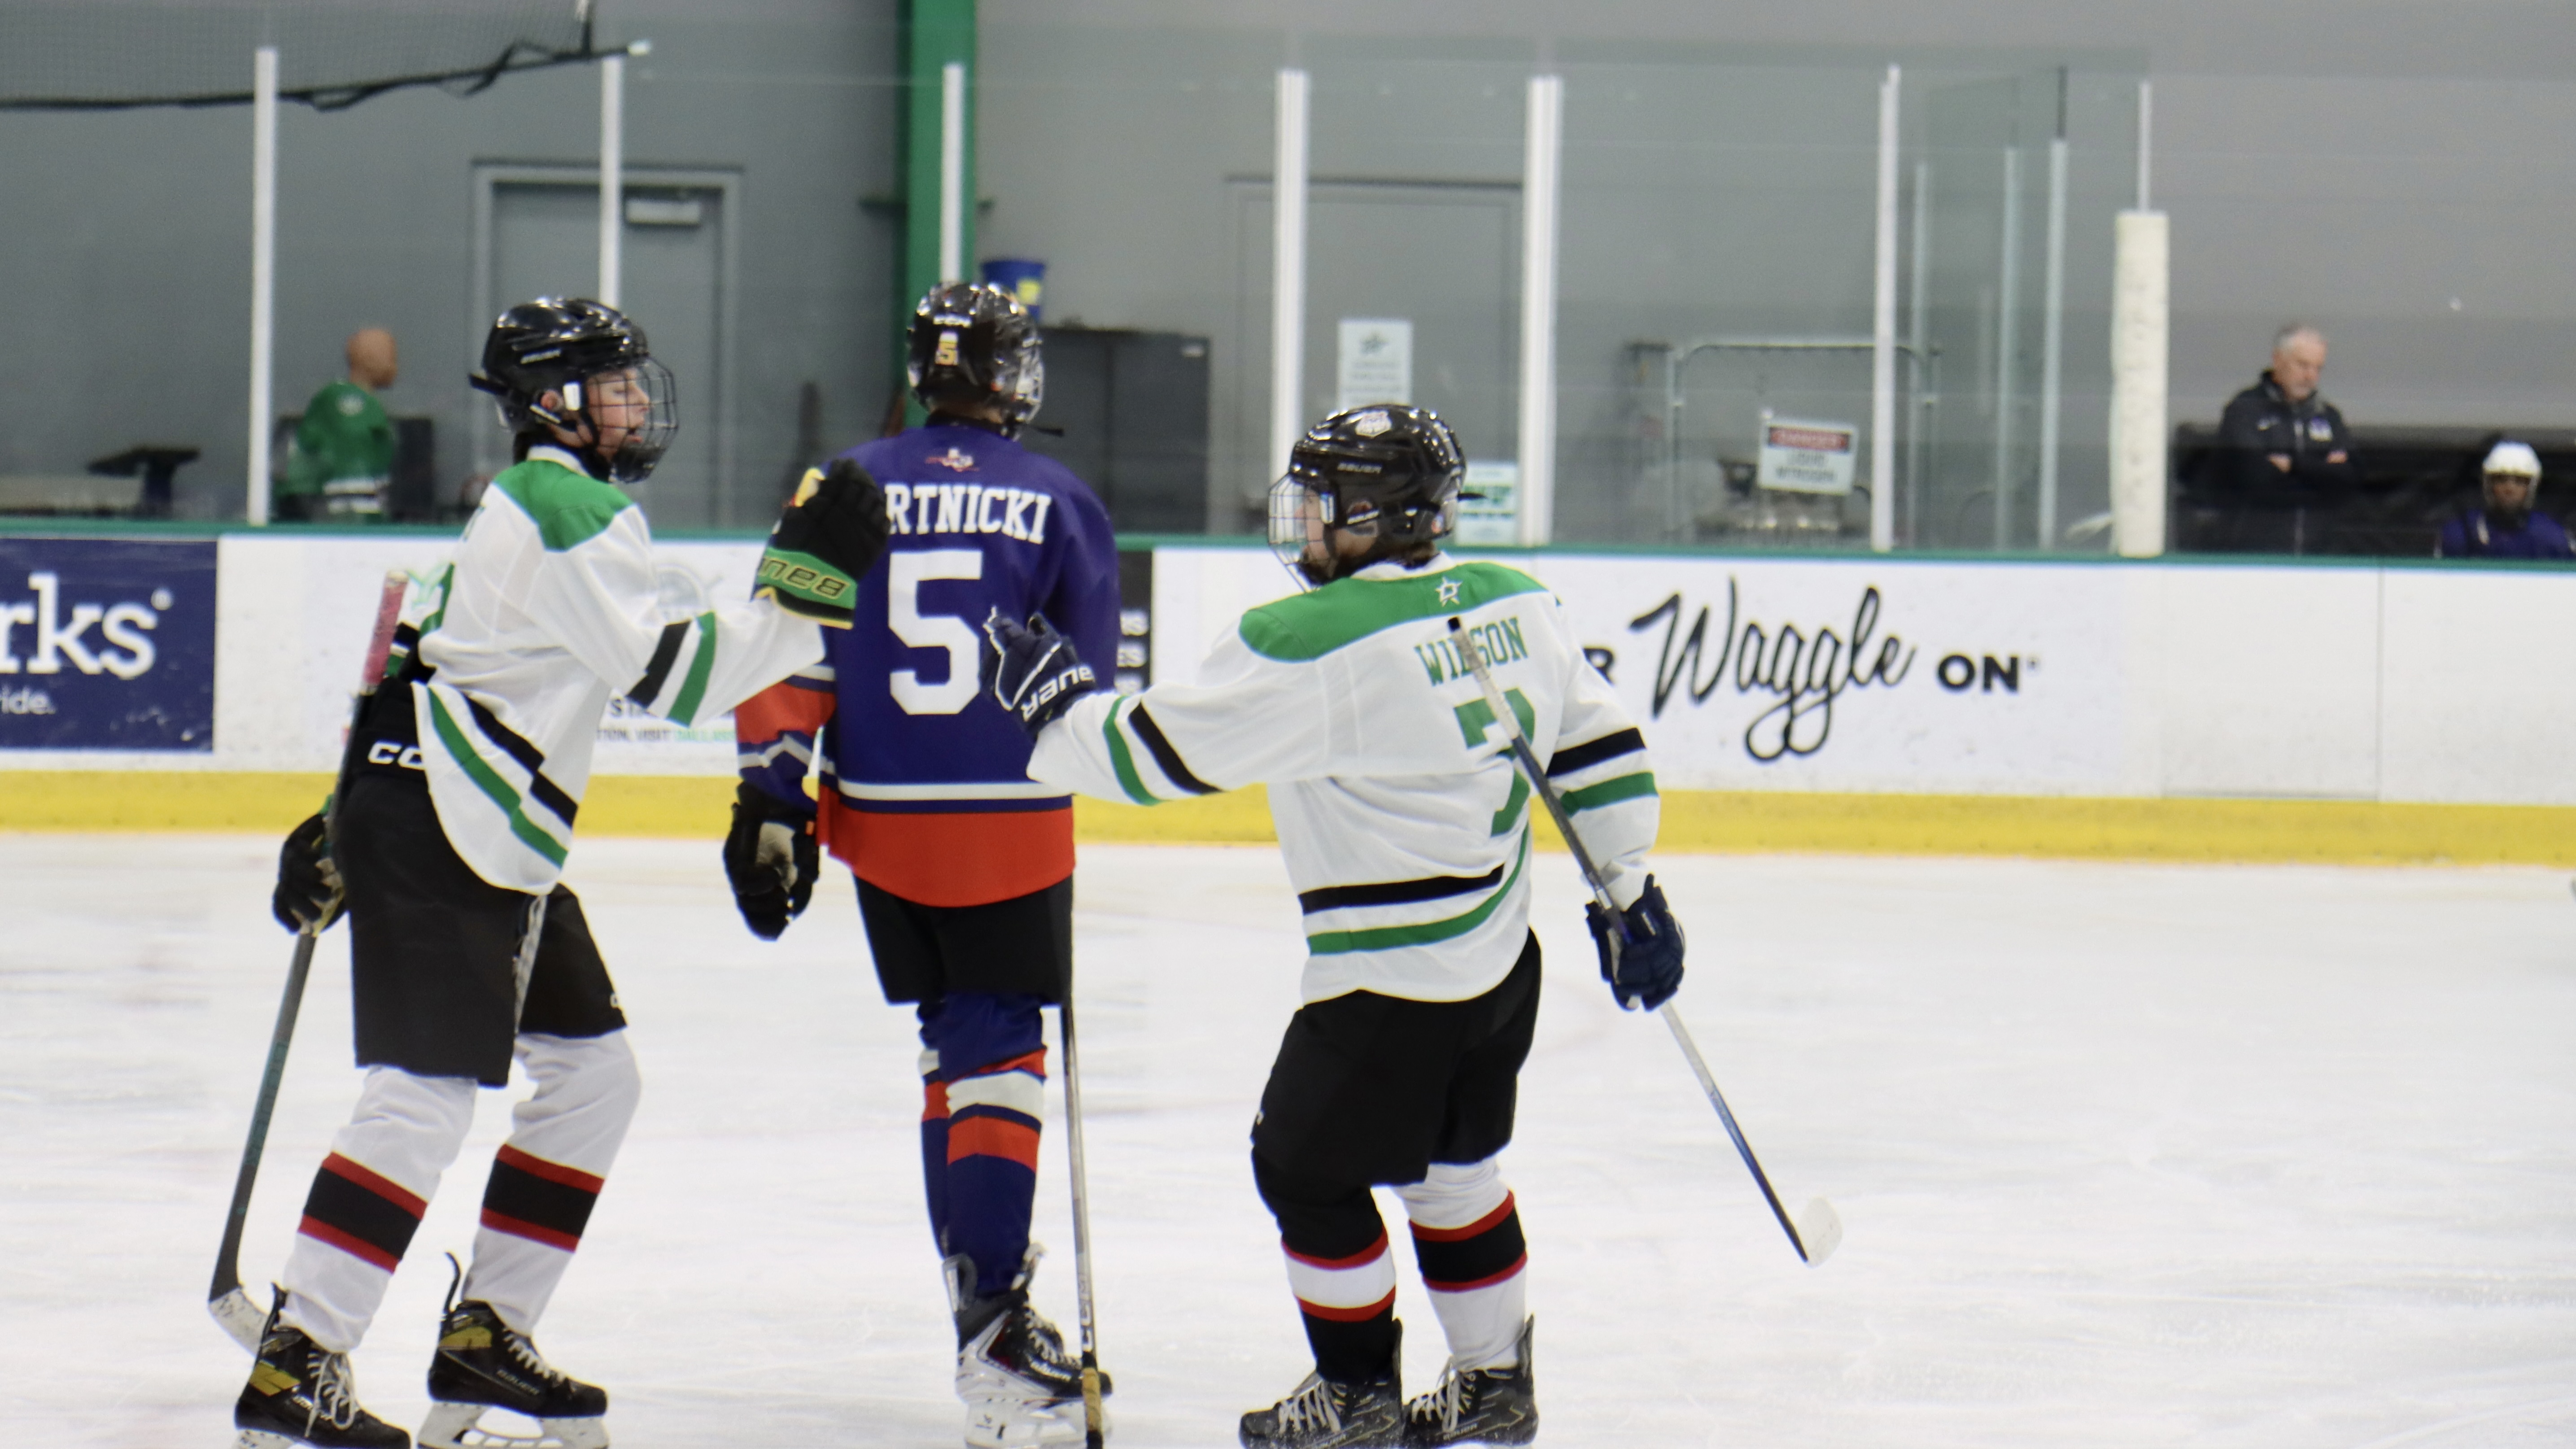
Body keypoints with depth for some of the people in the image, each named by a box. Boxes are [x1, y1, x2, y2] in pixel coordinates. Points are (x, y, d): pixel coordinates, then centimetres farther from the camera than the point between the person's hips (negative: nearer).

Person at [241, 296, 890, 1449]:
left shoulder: (523, 506, 21)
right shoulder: (574, 512, -12)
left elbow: (412, 658, 24)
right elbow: (673, 675, -20)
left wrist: (343, 820, 27)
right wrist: (803, 588, -20)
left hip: (493, 845, 11)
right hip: (439, 834, -11)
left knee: (591, 1074, 13)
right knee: (426, 1095, -15)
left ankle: (482, 1337, 17)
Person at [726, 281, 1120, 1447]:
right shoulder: (1059, 504, -1)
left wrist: (769, 804, 0)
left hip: (877, 820, 3)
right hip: (1013, 827, -3)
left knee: (951, 1038, 18)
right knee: (999, 1053, -2)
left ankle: (979, 1271, 20)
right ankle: (992, 1314, -15)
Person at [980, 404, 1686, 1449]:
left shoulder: (1307, 646, -21)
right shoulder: (1513, 605, 1)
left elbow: (1158, 752, -16)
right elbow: (1599, 743, 9)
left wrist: (1049, 695, 0)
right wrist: (1629, 890, 19)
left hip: (1392, 987, -8)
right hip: (1503, 960, 8)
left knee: (1307, 1165, 11)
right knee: (1451, 1165, 24)